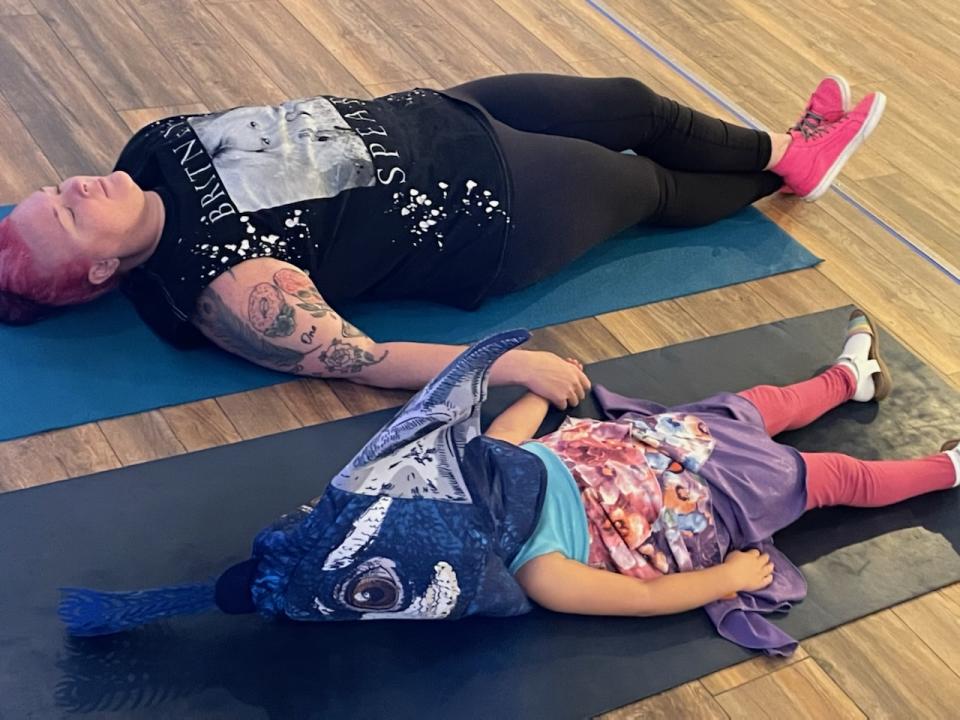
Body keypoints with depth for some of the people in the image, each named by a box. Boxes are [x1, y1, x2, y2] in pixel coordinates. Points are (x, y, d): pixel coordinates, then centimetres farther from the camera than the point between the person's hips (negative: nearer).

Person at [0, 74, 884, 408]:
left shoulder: (152, 151, -8)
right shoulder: (230, 291, -28)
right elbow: (359, 359, -27)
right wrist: (511, 363, -29)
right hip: (484, 215, -6)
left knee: (631, 103, 14)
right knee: (648, 185, 11)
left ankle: (784, 151, 41)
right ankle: (787, 168, 42)